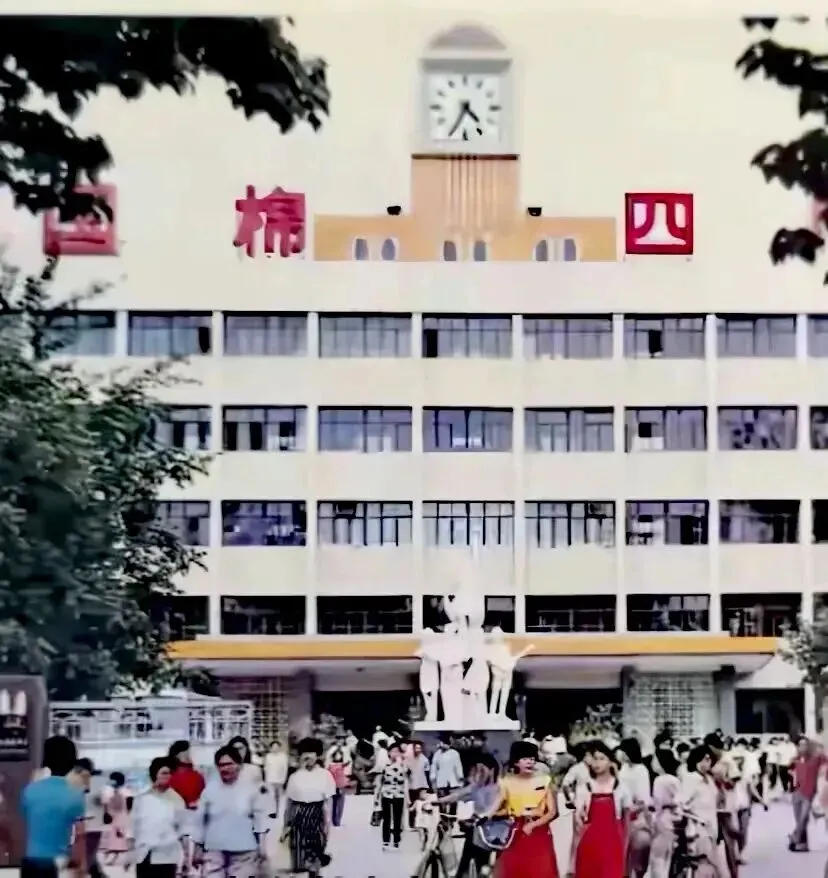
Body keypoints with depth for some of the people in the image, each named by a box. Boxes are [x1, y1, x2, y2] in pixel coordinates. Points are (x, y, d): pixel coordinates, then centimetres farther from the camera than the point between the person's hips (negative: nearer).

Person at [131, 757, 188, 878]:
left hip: (166, 855, -1)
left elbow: (182, 827, 5)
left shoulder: (176, 799, -1)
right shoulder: (141, 797, 2)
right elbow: (134, 823, 7)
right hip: (144, 854, 1)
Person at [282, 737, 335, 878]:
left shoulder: (325, 775, -3)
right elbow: (288, 803, 6)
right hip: (298, 818, 1)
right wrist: (286, 826, 6)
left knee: (314, 861, 2)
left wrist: (327, 825, -6)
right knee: (298, 861, 4)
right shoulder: (295, 776, 1)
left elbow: (328, 803, -2)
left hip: (315, 818, -1)